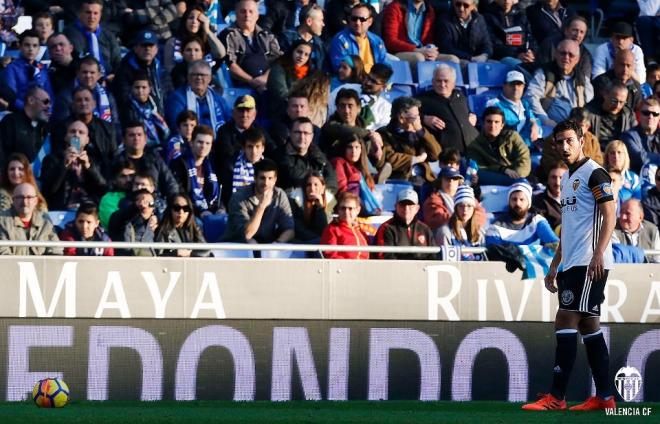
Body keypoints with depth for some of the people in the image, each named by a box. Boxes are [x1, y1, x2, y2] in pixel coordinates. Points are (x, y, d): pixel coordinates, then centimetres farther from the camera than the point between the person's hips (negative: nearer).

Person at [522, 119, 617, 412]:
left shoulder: (594, 174, -6)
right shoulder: (567, 179, 21)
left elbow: (609, 216, -14)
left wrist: (599, 253, -24)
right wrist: (555, 265, 25)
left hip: (589, 264, -9)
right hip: (571, 264, 9)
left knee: (565, 321, -13)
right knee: (588, 325, 7)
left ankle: (556, 397, -15)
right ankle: (604, 397, 9)